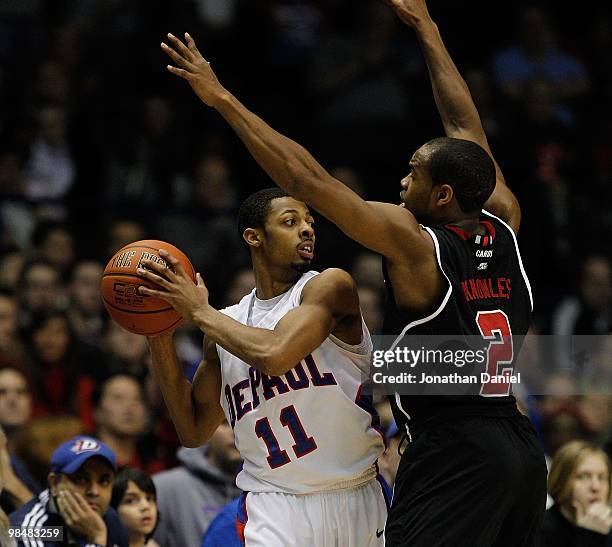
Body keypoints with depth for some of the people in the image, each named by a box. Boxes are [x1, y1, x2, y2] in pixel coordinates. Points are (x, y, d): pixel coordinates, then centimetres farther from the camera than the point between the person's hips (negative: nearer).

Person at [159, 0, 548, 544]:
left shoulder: (412, 243, -9)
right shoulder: (505, 227, 8)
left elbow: (306, 178, -9)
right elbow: (465, 128, 20)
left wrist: (222, 98, -3)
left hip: (451, 453, -8)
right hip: (523, 451, 8)